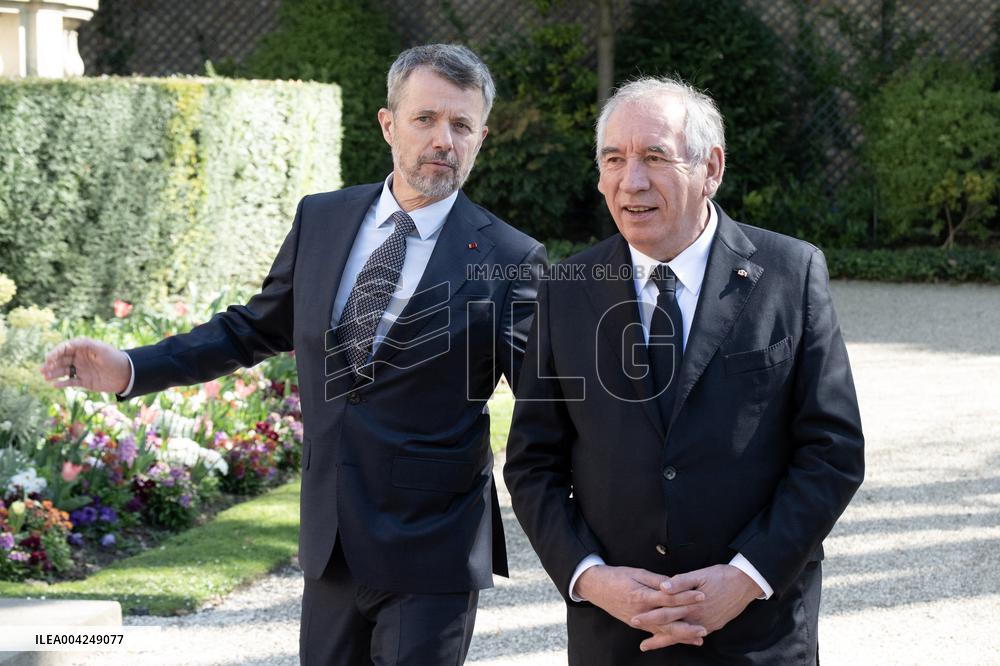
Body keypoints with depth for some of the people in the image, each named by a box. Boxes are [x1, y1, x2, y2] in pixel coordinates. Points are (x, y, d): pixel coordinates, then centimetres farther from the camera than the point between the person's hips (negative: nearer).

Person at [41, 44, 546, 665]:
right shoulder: (321, 219, 5)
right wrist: (130, 368, 6)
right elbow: (255, 329, 15)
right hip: (330, 543, 5)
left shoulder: (512, 260, -9)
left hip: (432, 554, -4)